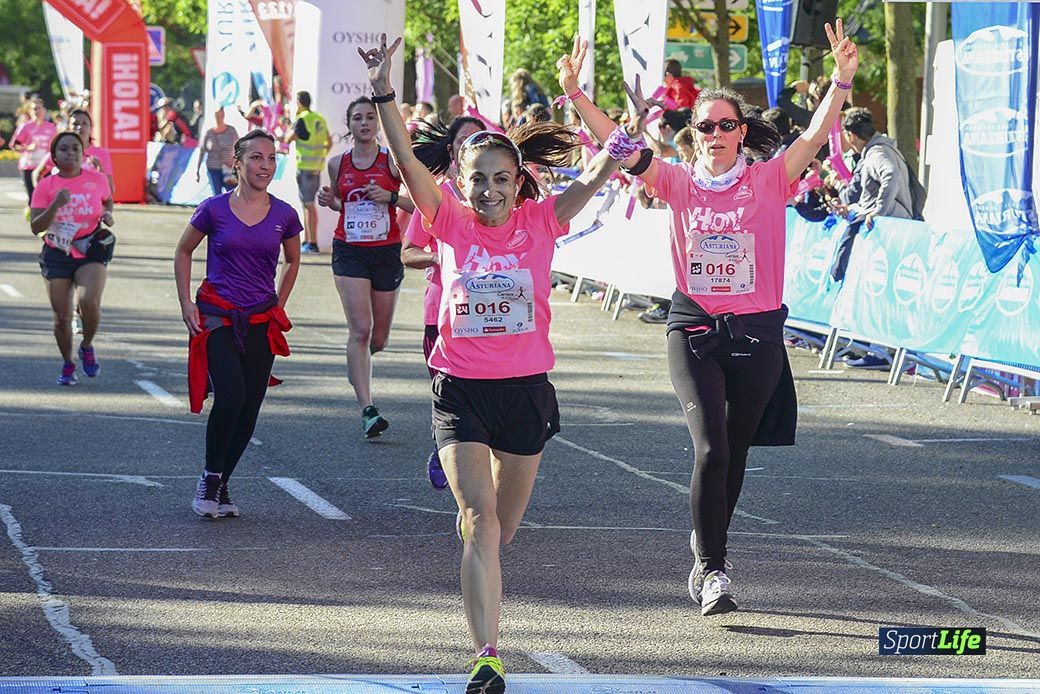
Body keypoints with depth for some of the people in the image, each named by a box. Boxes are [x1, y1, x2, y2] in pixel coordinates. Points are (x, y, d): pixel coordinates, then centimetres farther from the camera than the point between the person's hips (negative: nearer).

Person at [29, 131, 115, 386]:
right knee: (62, 317, 1)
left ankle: (87, 346, 5)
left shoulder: (97, 179, -1)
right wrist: (55, 205, -25)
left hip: (91, 252, -1)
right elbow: (35, 227, -10)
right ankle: (68, 365, 25)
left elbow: (108, 200, 21)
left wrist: (107, 215, -2)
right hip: (57, 255, 1)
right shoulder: (45, 186, -4)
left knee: (89, 301, -25)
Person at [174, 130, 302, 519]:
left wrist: (279, 307, 14)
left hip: (261, 322, 3)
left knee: (249, 409, 2)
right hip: (217, 317, -3)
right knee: (230, 396, -21)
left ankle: (221, 486, 18)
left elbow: (292, 261, 20)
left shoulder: (284, 215, 1)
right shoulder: (214, 209, -5)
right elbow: (183, 253, 9)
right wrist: (186, 303, 3)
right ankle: (210, 478, -2)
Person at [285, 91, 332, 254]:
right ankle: (306, 240, 21)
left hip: (305, 167, -8)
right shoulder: (320, 119, 11)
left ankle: (313, 244, -10)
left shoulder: (303, 120, -12)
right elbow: (329, 143, 16)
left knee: (309, 205, -7)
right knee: (307, 204, 16)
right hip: (317, 167, 8)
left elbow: (288, 140, -11)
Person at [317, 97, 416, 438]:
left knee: (379, 338, 10)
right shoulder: (338, 164, 3)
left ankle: (357, 363, 47)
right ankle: (368, 410, -17)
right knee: (360, 330, -15)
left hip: (386, 252, 0)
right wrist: (329, 201, -1)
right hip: (349, 253, 0)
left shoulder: (393, 161, -4)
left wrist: (391, 197, -19)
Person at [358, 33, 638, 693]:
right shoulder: (451, 221, -3)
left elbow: (595, 178, -13)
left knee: (502, 527, 16)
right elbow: (408, 160, -14)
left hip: (526, 389, 2)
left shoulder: (539, 221, -1)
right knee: (479, 523, -13)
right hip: (460, 389, -2)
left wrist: (625, 137, -31)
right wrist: (383, 94, -26)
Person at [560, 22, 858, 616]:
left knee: (735, 452, 10)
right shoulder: (680, 182, 4)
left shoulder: (768, 180, 0)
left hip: (757, 333, 1)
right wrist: (576, 96, -14)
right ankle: (714, 571, -10)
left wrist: (842, 81, -26)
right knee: (710, 448, -14)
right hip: (694, 331, -1)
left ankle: (707, 559, 28)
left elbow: (815, 137, -12)